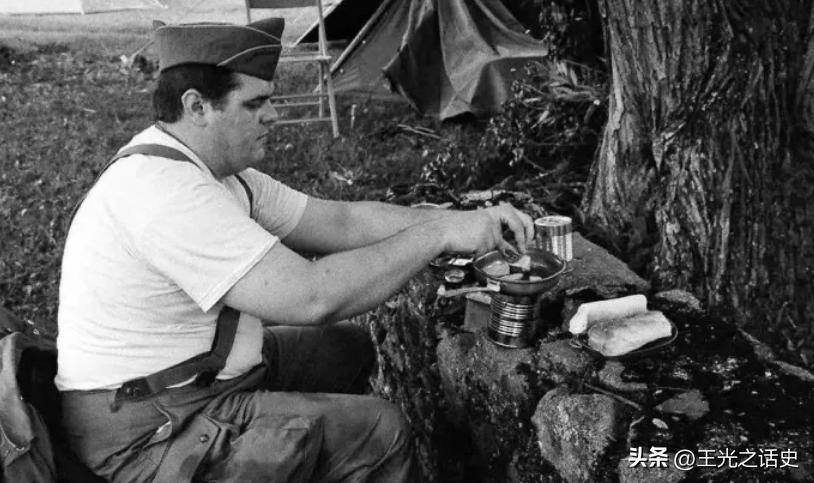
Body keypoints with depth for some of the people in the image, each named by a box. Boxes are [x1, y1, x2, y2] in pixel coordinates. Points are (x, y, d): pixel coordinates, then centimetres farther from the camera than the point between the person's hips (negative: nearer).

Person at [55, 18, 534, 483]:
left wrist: (463, 218, -6)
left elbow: (340, 220, 2)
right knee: (382, 431, -11)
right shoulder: (165, 190, -27)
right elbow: (311, 297, -32)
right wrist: (438, 233, -22)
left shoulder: (219, 170, 4)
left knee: (349, 347, 16)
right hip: (149, 437, -9)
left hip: (206, 374, 9)